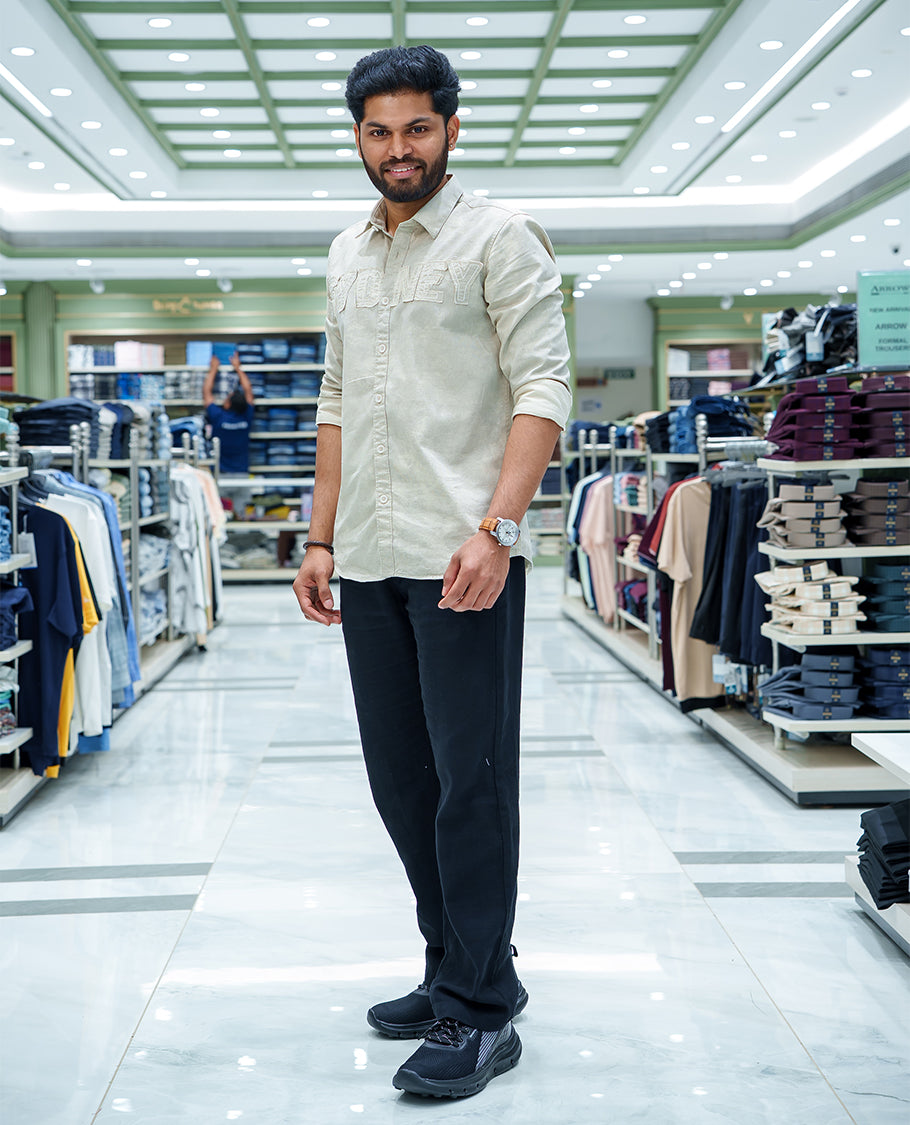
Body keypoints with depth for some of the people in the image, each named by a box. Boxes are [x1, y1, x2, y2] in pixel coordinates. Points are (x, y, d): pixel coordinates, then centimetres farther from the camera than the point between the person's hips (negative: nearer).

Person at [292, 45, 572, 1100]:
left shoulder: (499, 237, -1)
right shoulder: (347, 254, 18)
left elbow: (543, 390, -9)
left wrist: (495, 527, -20)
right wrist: (321, 538, 15)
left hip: (464, 556, -7)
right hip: (370, 561, 7)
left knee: (471, 782, -4)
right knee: (400, 778, 12)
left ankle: (478, 1014, 6)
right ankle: (460, 969, 26)